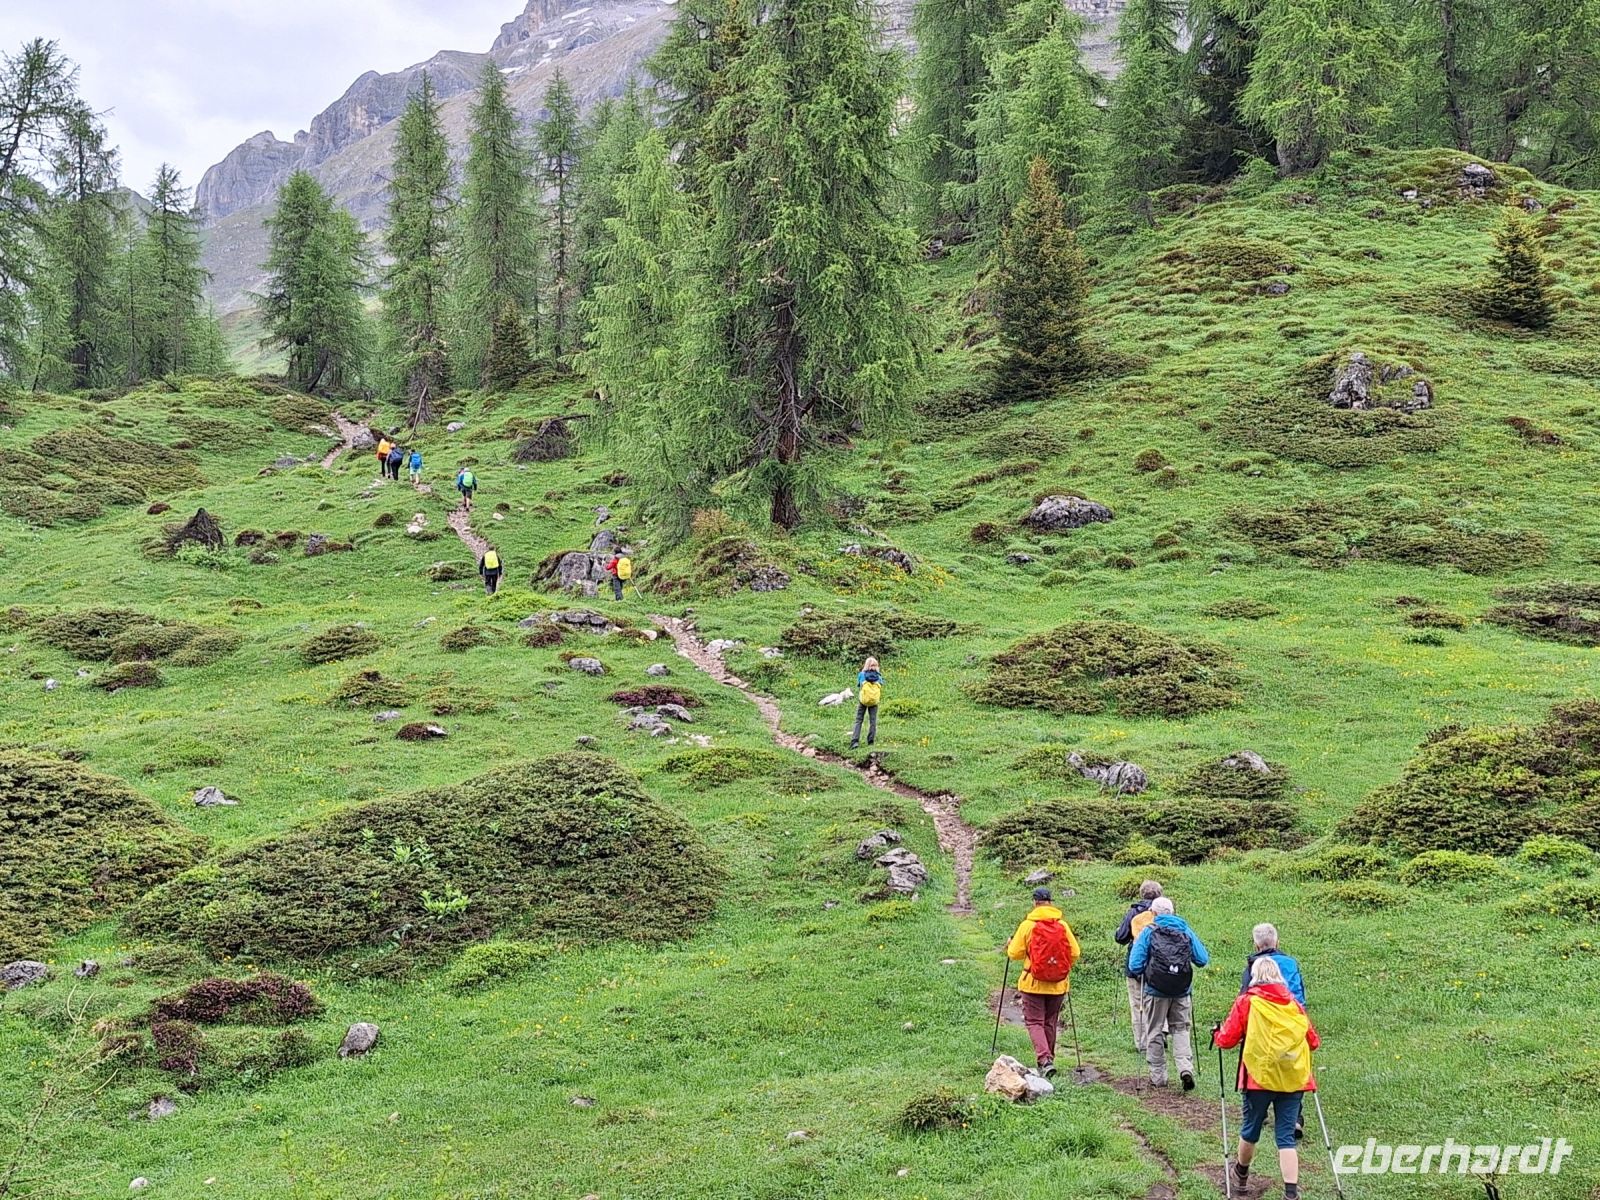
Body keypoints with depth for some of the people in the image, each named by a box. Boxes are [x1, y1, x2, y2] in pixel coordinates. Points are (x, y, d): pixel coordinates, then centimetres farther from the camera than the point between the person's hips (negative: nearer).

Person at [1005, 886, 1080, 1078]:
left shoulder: (1027, 925, -10)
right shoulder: (1063, 925, -2)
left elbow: (1014, 954, -6)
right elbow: (1075, 953, 0)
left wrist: (1010, 945, 17)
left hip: (1033, 983, -3)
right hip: (1058, 985, 3)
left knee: (1034, 1022, 1)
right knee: (1050, 1023, 17)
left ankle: (1045, 1059, -18)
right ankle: (1048, 1059, 25)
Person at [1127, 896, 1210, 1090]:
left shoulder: (1148, 932, -5)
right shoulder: (1186, 931, 3)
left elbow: (1135, 966, -11)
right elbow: (1203, 960, 4)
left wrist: (1144, 971, 11)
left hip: (1156, 991, -2)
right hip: (1183, 992, 2)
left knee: (1155, 1033, 11)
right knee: (1181, 1030, 13)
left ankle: (1158, 1076, 15)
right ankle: (1186, 1067, -7)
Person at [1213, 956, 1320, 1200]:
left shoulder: (1247, 1002, -3)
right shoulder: (1294, 1004, 6)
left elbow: (1227, 1039, -3)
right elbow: (1313, 1041, 11)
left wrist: (1216, 1035, 19)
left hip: (1259, 1077, -2)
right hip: (1293, 1079, 2)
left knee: (1251, 1128, 18)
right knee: (1286, 1136, 3)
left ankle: (1241, 1175, 40)